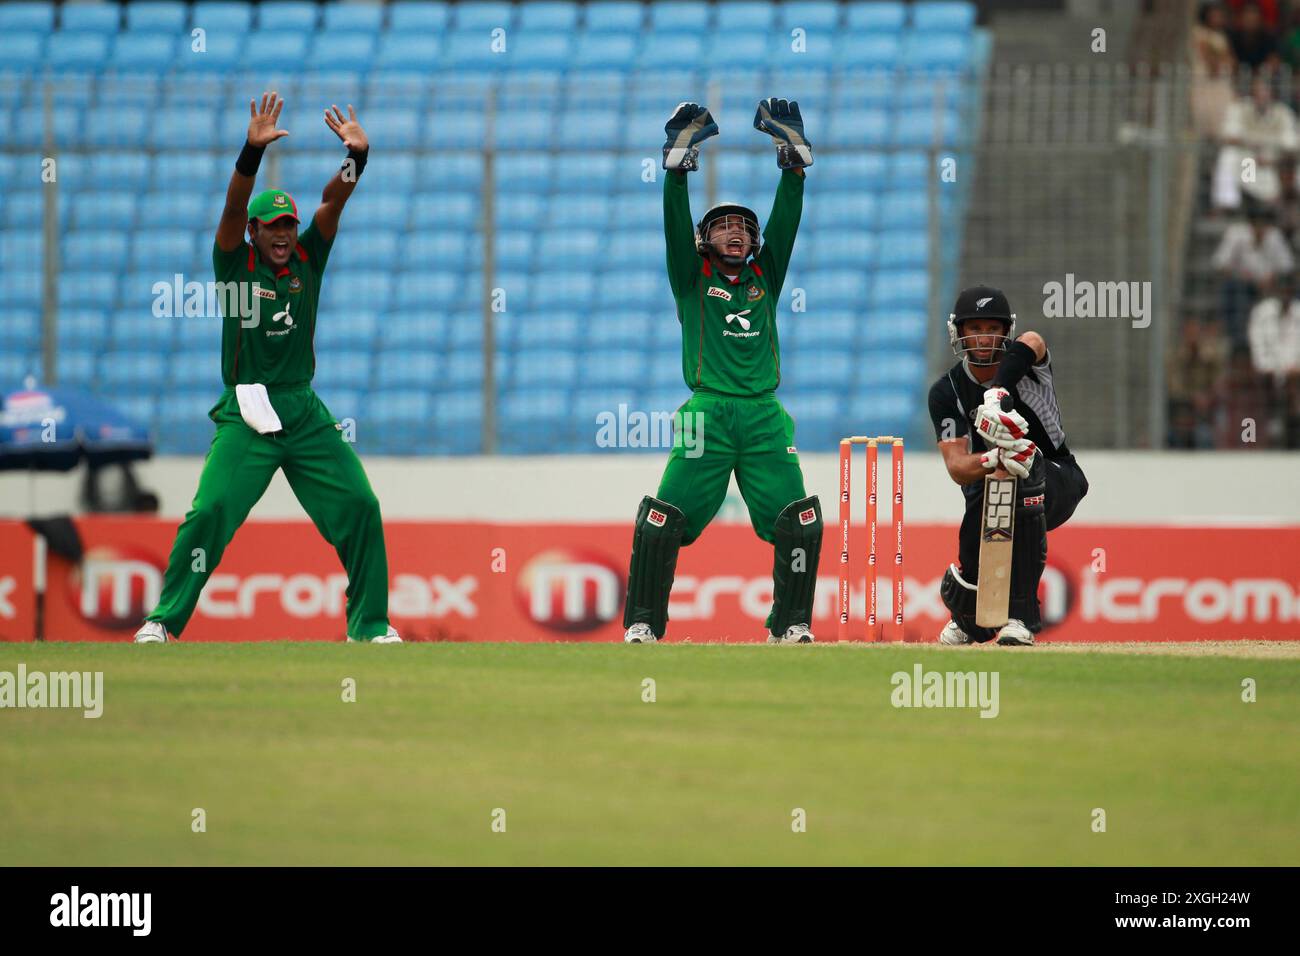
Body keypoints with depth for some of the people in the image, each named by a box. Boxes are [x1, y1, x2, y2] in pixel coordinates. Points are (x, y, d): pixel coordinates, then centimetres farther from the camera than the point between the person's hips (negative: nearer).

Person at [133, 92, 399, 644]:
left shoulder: (307, 260, 8)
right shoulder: (236, 262, 1)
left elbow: (335, 199, -3)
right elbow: (234, 205, -15)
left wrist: (357, 155, -20)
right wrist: (254, 150, -30)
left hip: (305, 413, 3)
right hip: (246, 416, -3)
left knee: (360, 506, -4)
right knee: (211, 511, -16)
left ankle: (369, 627, 7)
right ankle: (164, 621, -6)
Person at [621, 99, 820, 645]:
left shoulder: (765, 278, 20)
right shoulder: (693, 278, 13)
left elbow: (785, 222, 11)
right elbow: (676, 225, 0)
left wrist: (794, 164, 0)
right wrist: (677, 167, -11)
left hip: (764, 416, 2)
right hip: (707, 413, -2)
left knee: (800, 520, -11)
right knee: (664, 519, -13)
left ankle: (789, 625, 0)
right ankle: (642, 624, -5)